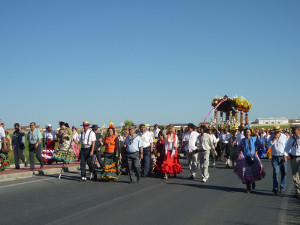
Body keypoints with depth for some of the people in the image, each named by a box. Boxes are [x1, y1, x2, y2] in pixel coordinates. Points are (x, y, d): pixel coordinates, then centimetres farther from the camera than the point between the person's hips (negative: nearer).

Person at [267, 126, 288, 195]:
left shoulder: (284, 137, 5)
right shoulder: (271, 137, 6)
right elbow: (268, 146, -2)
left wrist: (285, 155, -4)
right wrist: (273, 140, -12)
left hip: (282, 157, 1)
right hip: (275, 157, 0)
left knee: (283, 173, 3)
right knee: (275, 172, -9)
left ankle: (282, 188, 14)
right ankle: (275, 188, -9)